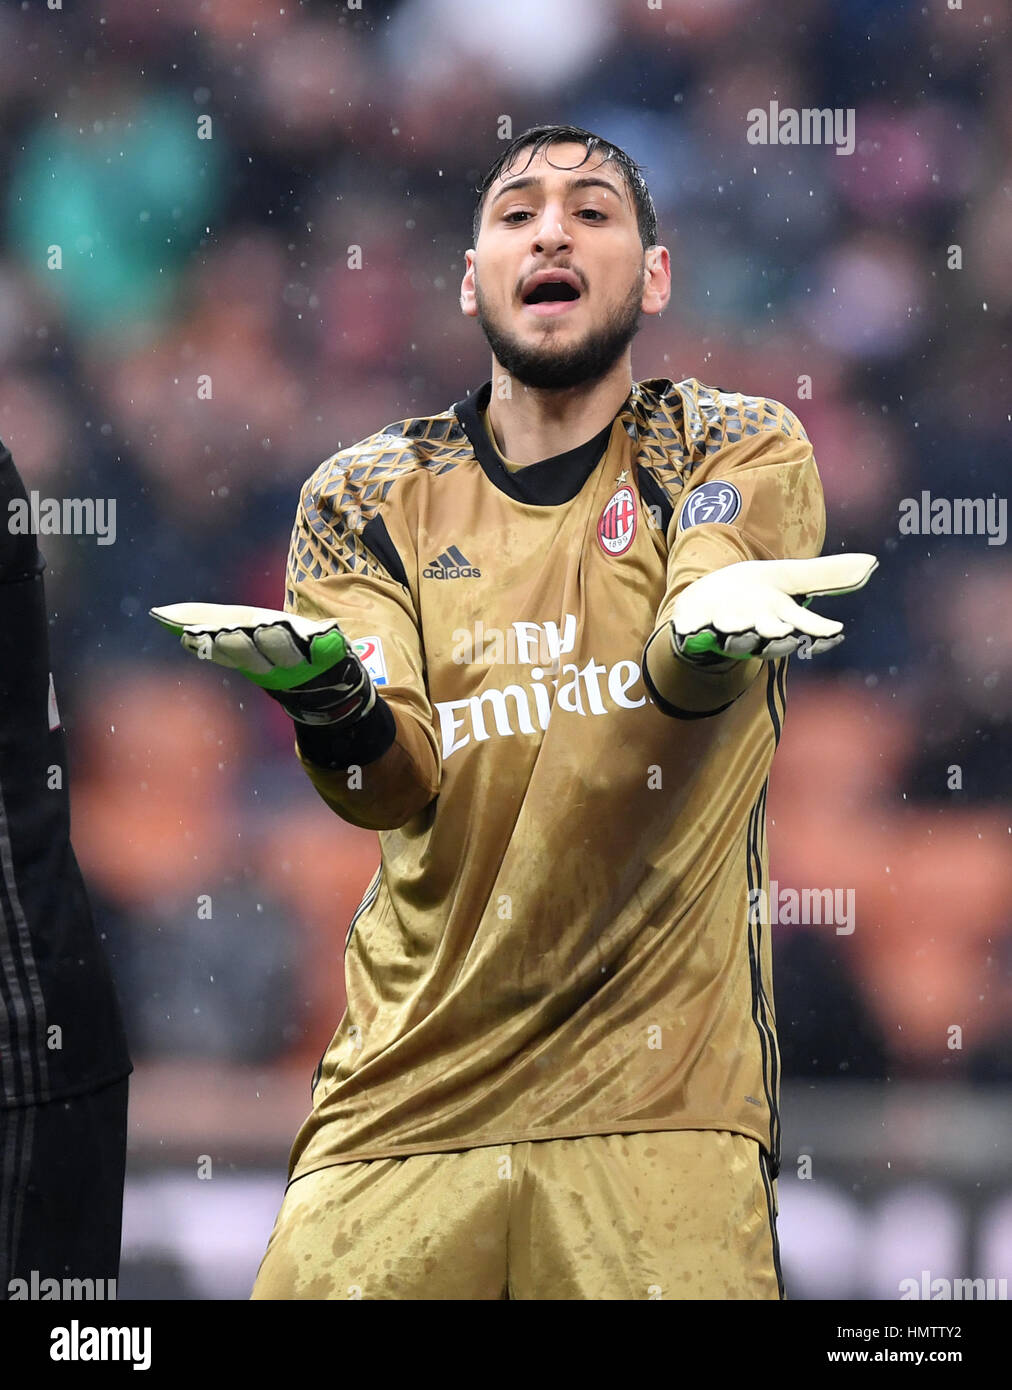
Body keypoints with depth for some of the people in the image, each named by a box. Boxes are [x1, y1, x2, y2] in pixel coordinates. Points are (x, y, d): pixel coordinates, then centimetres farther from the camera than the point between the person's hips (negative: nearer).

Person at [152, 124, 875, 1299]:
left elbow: (692, 679, -15)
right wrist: (327, 695, -27)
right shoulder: (367, 498, 10)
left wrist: (709, 630, -39)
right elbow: (392, 788, -4)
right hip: (402, 1097, 2)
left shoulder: (745, 450, 6)